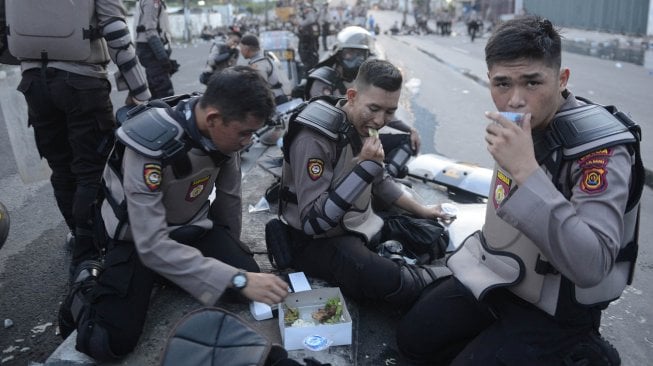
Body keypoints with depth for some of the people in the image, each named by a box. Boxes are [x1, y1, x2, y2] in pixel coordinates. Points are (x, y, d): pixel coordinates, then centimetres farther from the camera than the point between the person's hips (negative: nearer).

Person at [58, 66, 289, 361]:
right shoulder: (151, 145, -34)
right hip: (139, 238, -5)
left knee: (251, 277, -14)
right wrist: (236, 279, -38)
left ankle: (176, 273, 14)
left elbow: (230, 196, 2)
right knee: (111, 342, -20)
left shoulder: (224, 129, -15)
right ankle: (89, 284, 13)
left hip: (193, 227, 6)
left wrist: (230, 248, 15)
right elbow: (152, 245, -36)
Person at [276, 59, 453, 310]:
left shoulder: (363, 126, 0)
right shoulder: (313, 138, -26)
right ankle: (440, 279, -7)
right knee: (389, 281, -32)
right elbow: (312, 221, -30)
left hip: (361, 224, 8)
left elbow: (379, 181, 18)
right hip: (319, 240, -8)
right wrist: (366, 167, -32)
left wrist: (421, 210, 16)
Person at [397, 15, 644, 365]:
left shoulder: (600, 145, -25)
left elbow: (591, 266, -36)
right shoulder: (516, 124, -4)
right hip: (495, 275, 7)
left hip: (554, 306, -6)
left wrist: (526, 171, -40)